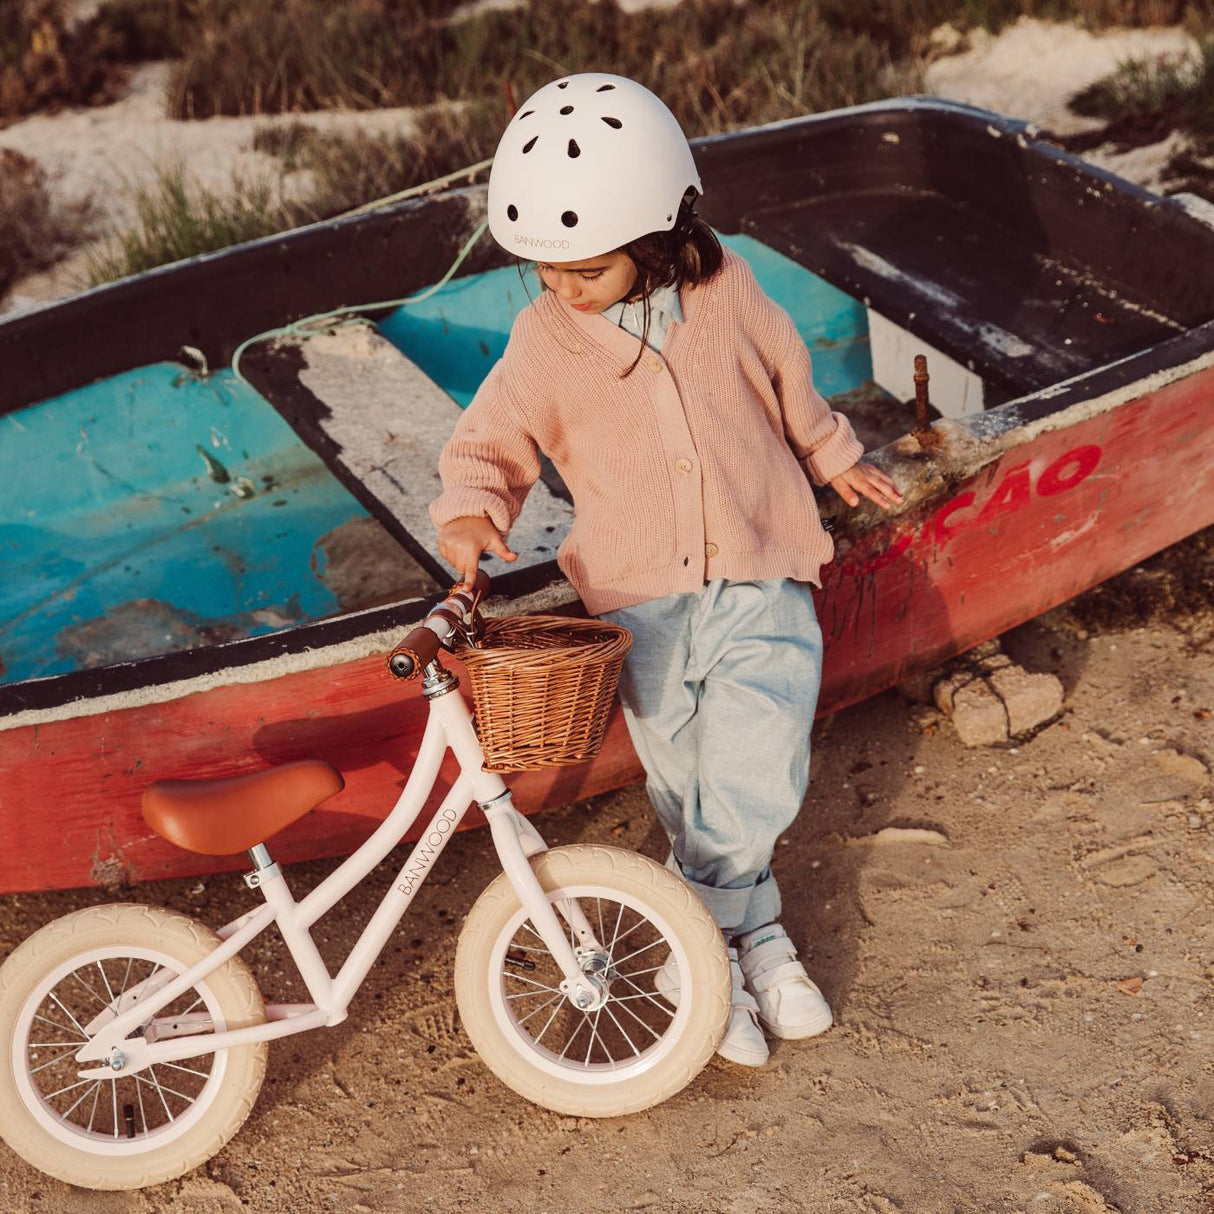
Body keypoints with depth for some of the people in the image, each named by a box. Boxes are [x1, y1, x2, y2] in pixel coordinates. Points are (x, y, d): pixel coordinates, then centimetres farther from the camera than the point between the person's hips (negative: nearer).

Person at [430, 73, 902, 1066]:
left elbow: (788, 385, 16)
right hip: (641, 600, 0)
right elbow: (490, 444, -1)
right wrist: (471, 510, -23)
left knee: (757, 780, -12)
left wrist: (834, 457, 28)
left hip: (761, 583, 0)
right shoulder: (545, 341, -5)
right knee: (685, 790, 3)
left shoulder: (726, 291, -1)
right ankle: (757, 937, 25)